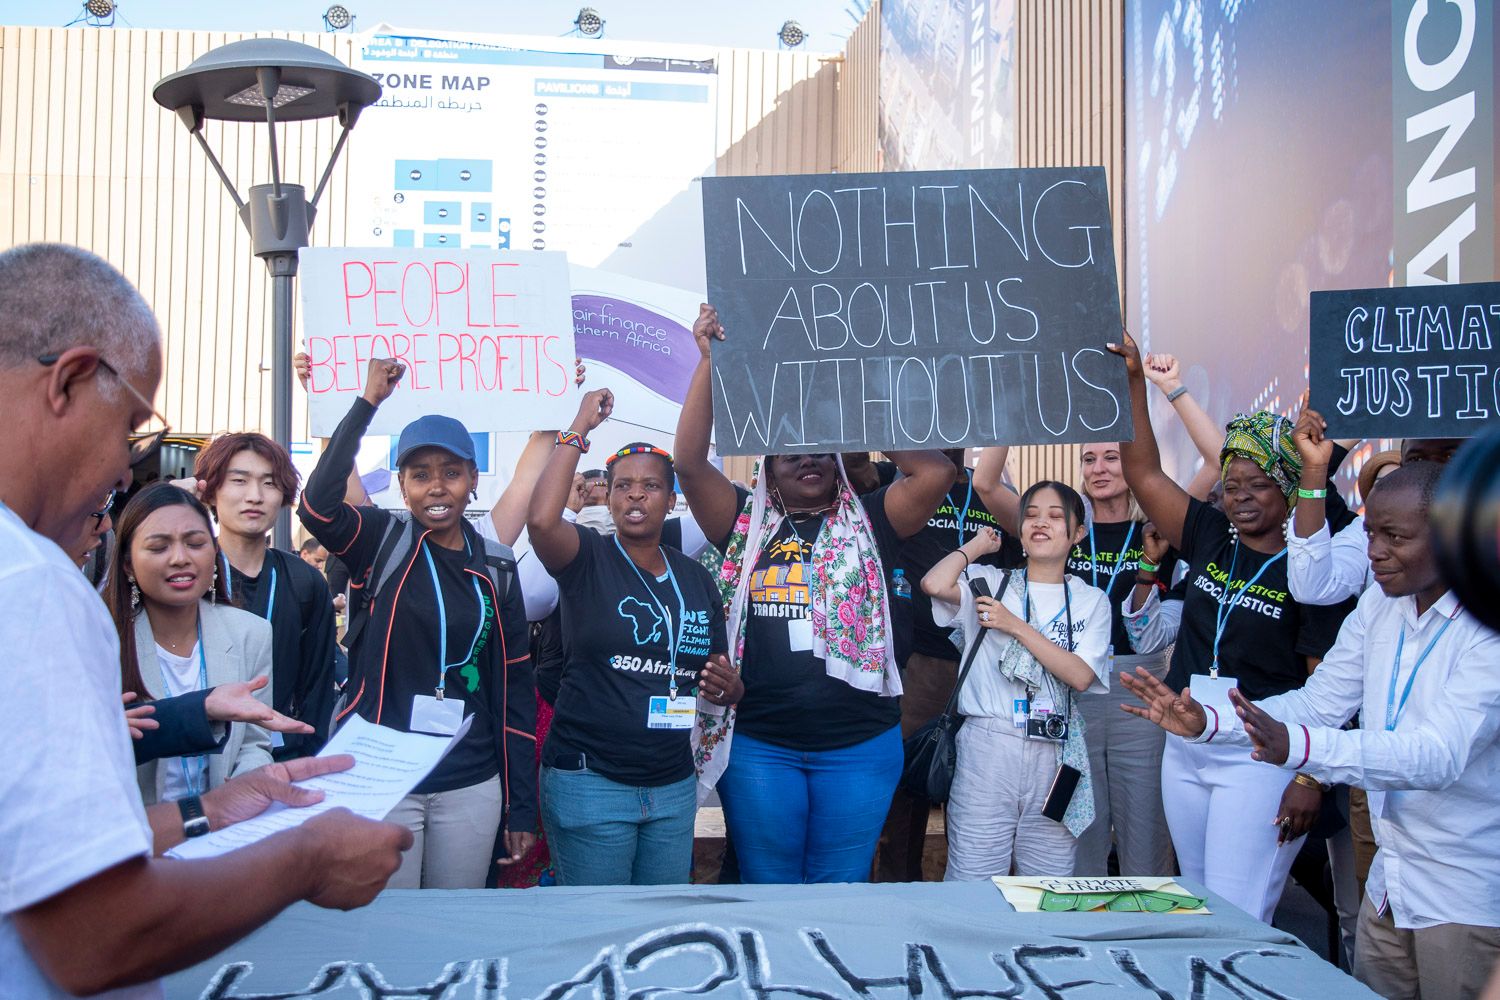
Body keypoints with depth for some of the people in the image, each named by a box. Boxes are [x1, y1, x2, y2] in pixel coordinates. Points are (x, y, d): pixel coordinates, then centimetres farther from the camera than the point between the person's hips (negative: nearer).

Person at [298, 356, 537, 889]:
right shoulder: (384, 542, -2)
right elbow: (316, 505, -23)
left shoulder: (495, 568, 5)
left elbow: (514, 685, 6)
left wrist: (521, 805, 4)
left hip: (471, 787, 3)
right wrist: (368, 401, -20)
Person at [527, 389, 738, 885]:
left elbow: (722, 679, 17)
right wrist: (580, 429, -19)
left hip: (673, 785, 5)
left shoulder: (696, 579, 9)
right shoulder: (589, 558, -5)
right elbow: (541, 519, -28)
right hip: (589, 782, -5)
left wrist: (728, 688, -8)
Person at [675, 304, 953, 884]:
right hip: (758, 745, 0)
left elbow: (937, 472, -9)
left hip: (859, 745, 0)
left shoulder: (866, 524, 4)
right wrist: (709, 360, -14)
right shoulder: (747, 523, 6)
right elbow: (690, 463, -8)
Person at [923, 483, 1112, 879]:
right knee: (972, 888, -2)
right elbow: (935, 584, -16)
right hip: (988, 746, -2)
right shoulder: (990, 582, 6)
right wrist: (979, 544, 2)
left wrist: (1016, 627, -9)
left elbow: (1080, 676, -3)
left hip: (1055, 754, 2)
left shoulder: (1091, 601, 11)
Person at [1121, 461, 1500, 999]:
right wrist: (1206, 723, -12)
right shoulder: (1379, 603, 3)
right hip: (1390, 882, 6)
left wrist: (1295, 747, -45)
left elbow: (1441, 754, -31)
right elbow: (1317, 702, 4)